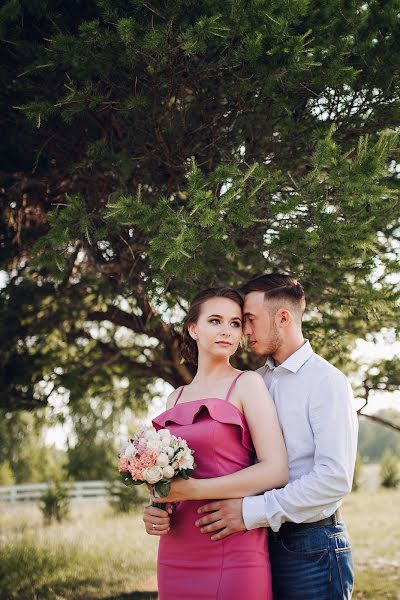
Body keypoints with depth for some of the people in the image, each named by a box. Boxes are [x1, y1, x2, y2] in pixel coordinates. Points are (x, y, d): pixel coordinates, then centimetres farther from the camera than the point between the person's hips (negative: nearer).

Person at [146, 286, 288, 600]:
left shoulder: (247, 384, -3)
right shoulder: (176, 398, 14)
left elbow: (276, 470, -12)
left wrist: (192, 490, -16)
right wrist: (157, 511, 0)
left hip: (230, 555, -5)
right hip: (175, 555, 6)